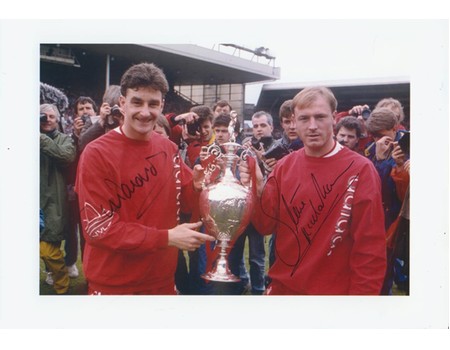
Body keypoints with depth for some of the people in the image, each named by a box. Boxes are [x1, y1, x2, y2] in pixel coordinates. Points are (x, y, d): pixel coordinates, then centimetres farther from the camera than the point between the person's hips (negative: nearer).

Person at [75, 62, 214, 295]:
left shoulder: (168, 149, 1)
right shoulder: (96, 154, -14)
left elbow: (183, 203, 8)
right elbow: (99, 228, -16)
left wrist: (197, 186, -14)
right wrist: (166, 238, -22)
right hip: (113, 285, -5)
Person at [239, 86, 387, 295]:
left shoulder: (360, 170, -15)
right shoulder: (285, 166, -1)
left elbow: (370, 247, -13)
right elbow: (267, 225, -1)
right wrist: (258, 190, -17)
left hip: (333, 291, -4)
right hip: (282, 286, 4)